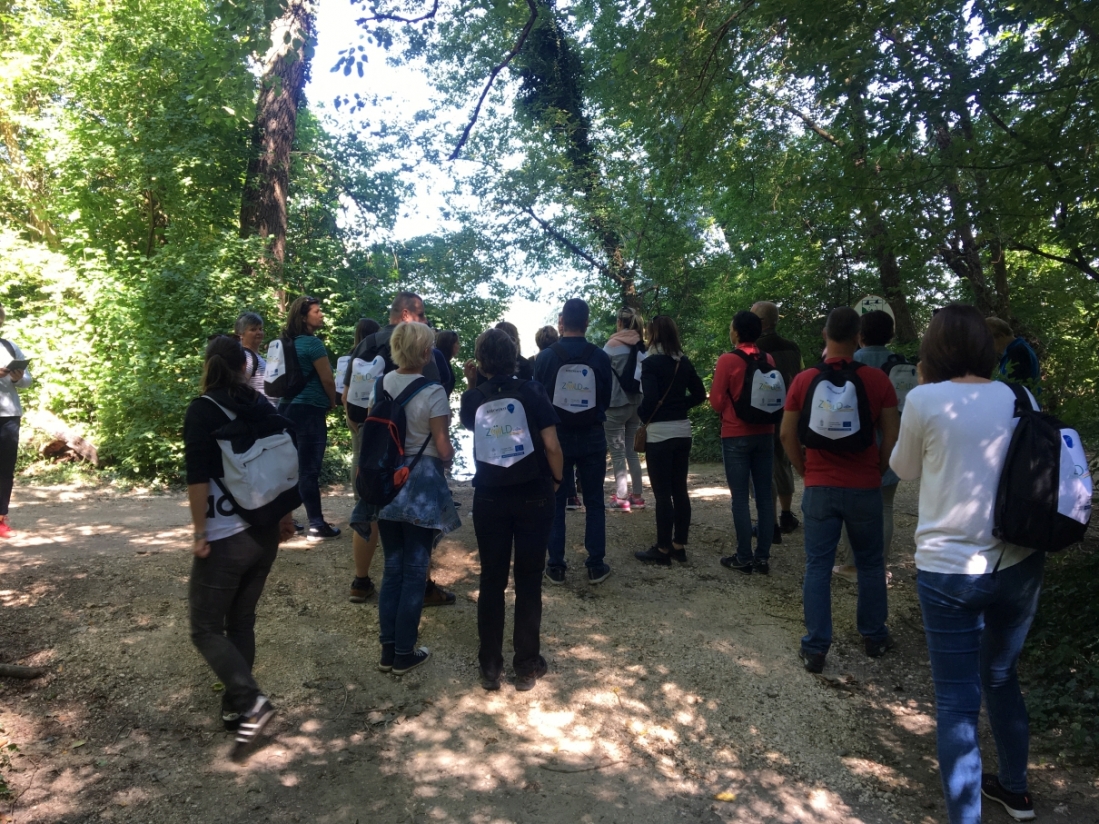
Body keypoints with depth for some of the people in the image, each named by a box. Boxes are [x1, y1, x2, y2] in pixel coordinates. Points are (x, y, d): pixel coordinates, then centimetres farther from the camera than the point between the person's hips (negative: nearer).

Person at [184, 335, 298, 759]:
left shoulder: (203, 409, -10)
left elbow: (198, 477, -16)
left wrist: (199, 533, -9)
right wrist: (286, 515, 16)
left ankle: (250, 701, -4)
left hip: (225, 537, -5)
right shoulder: (263, 406, 4)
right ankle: (235, 706, 25)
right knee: (241, 620, 17)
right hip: (264, 531, 6)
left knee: (206, 628, 7)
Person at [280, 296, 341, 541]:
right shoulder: (312, 343, -11)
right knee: (309, 469, -6)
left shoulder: (290, 343, 14)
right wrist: (332, 403, 8)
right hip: (309, 411, -8)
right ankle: (317, 525, -2)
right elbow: (327, 380, -11)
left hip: (289, 408, 8)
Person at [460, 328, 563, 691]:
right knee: (528, 580, 8)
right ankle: (527, 666, 17)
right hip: (533, 495, -1)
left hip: (489, 497, 2)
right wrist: (556, 479, 6)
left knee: (492, 580, 11)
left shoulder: (472, 399, -1)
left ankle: (490, 667, 19)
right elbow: (551, 445, -10)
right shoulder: (531, 392, -7)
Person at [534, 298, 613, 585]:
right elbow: (606, 400, 3)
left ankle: (556, 566, 12)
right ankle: (596, 565, 13)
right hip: (591, 437, 0)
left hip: (556, 436, 0)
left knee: (555, 502, 8)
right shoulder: (600, 357, -7)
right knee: (594, 502, 9)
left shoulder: (546, 357, -8)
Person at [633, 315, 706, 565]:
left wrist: (642, 416, -2)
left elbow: (650, 399, -20)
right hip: (682, 430, 7)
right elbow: (700, 394, 12)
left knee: (662, 493, -1)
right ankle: (679, 546, 19)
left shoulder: (650, 363, -12)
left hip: (659, 432, -6)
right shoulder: (684, 362, 8)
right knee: (680, 490, 11)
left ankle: (662, 550, 7)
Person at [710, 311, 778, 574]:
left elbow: (716, 402, -8)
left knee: (740, 497, 1)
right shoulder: (769, 360, 3)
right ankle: (763, 557, 12)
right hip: (765, 434, 5)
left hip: (736, 436, -4)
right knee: (764, 496, 7)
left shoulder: (727, 360, -11)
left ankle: (744, 558, 5)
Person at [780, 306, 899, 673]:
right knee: (870, 564, 17)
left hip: (819, 488, 0)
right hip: (864, 488, 0)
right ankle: (874, 637, 31)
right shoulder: (876, 379, -7)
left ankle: (815, 649, 10)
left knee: (818, 567, 7)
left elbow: (788, 434, 0)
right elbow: (891, 434, -3)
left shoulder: (804, 380, -4)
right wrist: (878, 472, 11)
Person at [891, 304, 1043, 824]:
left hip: (949, 569, -5)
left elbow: (904, 469, 4)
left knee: (957, 701, 5)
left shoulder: (925, 400, -12)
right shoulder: (1020, 400, 2)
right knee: (1000, 676, 25)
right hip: (1020, 563, 6)